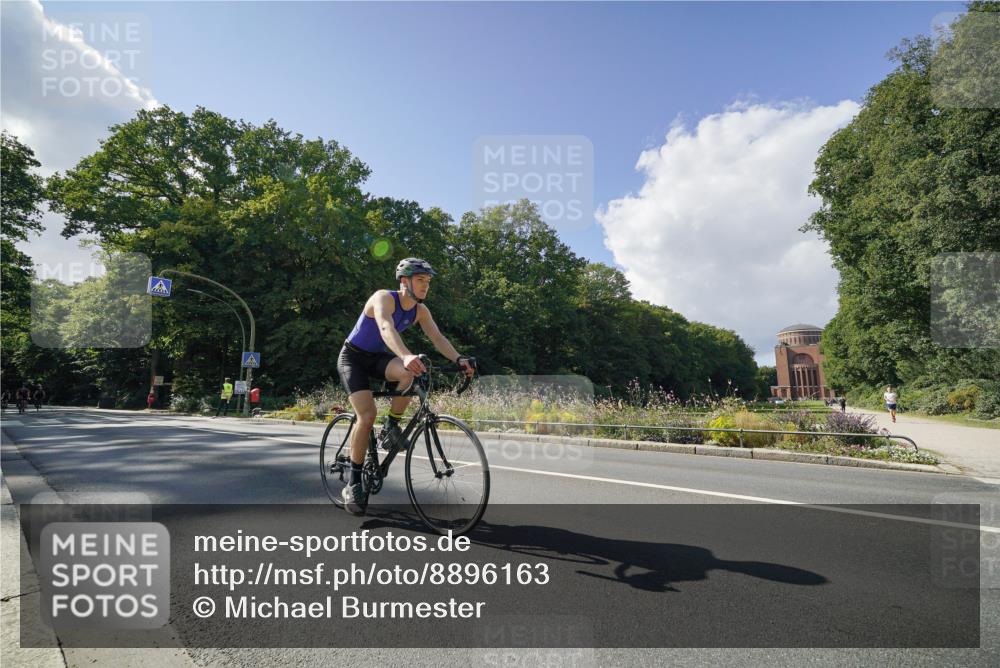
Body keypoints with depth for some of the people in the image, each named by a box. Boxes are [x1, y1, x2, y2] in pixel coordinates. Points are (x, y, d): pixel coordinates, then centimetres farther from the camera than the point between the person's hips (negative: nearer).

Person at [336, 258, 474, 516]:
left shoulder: (420, 310, -5)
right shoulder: (384, 298, -25)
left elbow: (437, 337, -16)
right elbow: (386, 328, -44)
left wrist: (459, 359, -34)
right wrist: (406, 356, -62)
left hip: (378, 358, 5)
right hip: (353, 357, -5)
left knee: (408, 373, -30)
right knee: (367, 415, -22)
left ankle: (391, 425, -7)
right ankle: (353, 483, -8)